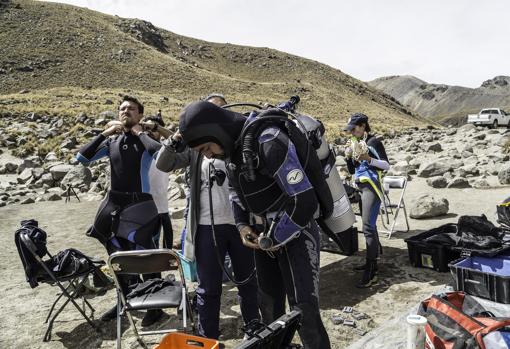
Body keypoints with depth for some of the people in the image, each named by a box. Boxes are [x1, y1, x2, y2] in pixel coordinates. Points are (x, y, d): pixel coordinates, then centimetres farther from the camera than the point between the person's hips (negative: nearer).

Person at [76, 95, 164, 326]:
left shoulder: (145, 140, -4)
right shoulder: (111, 141, 8)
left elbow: (162, 153, -26)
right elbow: (81, 158, 3)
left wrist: (139, 132, -12)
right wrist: (104, 134, -2)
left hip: (140, 204, -5)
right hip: (114, 203, 5)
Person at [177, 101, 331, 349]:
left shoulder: (269, 142, -27)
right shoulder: (231, 147, 0)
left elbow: (304, 200, -29)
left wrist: (275, 237, -17)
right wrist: (242, 225, 1)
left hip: (295, 235, -8)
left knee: (303, 309, -4)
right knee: (269, 304, 16)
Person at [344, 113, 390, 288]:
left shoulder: (373, 142, -7)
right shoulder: (357, 143, 16)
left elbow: (386, 165, -11)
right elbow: (352, 171, 16)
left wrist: (368, 159, -24)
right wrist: (349, 158, -1)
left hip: (372, 187, -9)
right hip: (361, 187, 9)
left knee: (368, 227, -15)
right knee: (369, 226, 14)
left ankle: (371, 274, -16)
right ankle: (371, 262, 25)